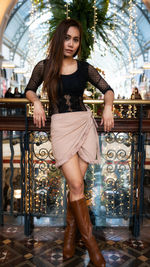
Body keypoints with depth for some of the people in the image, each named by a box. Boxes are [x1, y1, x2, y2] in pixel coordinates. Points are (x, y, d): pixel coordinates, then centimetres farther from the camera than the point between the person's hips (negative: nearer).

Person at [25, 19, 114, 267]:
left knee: (75, 185, 0)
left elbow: (108, 89, 14)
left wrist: (108, 106, -5)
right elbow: (29, 89, 18)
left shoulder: (84, 68, 6)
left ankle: (70, 231, 22)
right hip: (60, 126, -2)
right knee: (77, 185, -10)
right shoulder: (44, 66, 3)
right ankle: (90, 240, 7)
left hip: (85, 123, 2)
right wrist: (36, 102, -2)